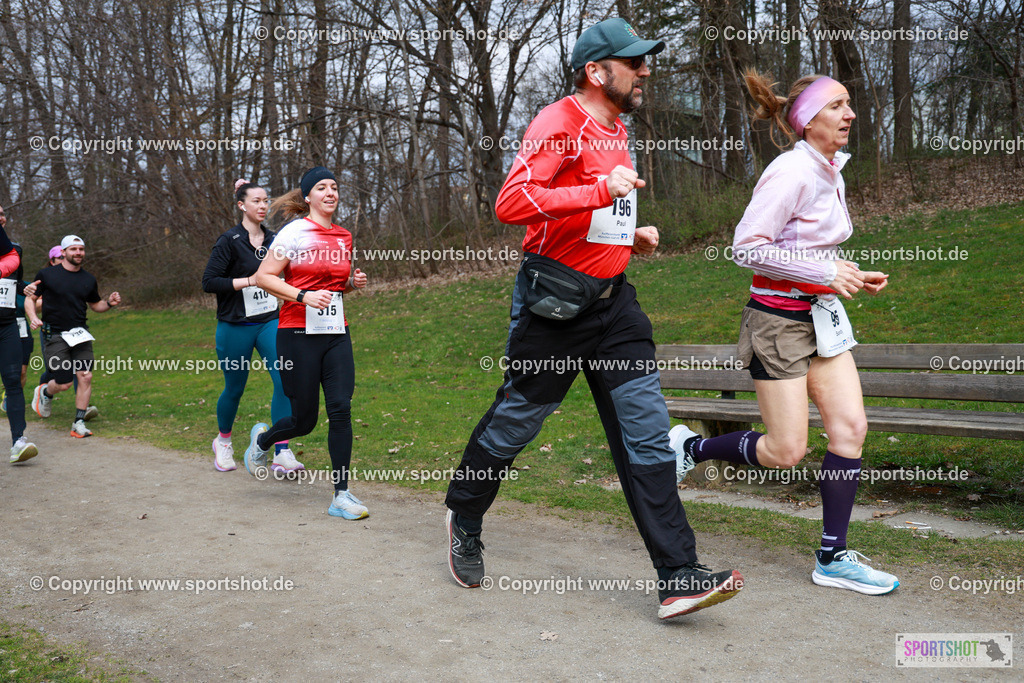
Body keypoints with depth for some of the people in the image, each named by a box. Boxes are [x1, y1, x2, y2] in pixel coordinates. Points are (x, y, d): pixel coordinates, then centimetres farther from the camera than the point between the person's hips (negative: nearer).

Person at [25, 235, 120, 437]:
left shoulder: (89, 280, 10)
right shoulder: (46, 275, -1)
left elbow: (95, 305, 23)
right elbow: (30, 299, 7)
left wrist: (109, 303, 1)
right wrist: (33, 318, -12)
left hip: (80, 334, 3)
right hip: (54, 335, -3)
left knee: (86, 376, -10)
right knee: (64, 384, -5)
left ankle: (79, 423, 1)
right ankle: (45, 392, 32)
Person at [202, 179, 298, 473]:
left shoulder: (273, 240, 7)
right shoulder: (229, 241, -9)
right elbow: (209, 281, -15)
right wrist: (248, 280, -20)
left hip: (270, 322, 4)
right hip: (235, 327, -4)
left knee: (285, 380, -14)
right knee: (234, 388, 9)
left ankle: (281, 453, -11)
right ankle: (223, 441, 37)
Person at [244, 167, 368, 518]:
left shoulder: (344, 236, 11)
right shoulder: (295, 232, -7)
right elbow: (263, 277, -9)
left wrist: (354, 282, 4)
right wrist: (304, 296, -20)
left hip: (336, 334, 5)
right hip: (299, 333, -5)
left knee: (341, 409, -6)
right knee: (305, 419, 3)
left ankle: (341, 496, 1)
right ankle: (262, 439, 38)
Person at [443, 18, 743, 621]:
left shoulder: (614, 130, 18)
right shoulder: (559, 123, -11)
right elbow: (513, 202, -26)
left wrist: (630, 234, 14)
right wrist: (605, 191, -27)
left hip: (613, 302, 8)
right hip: (553, 305, -7)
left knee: (646, 431, -2)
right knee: (515, 421, 8)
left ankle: (679, 576, -2)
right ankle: (464, 520, 34)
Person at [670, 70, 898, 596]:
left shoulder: (831, 172, 12)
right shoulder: (792, 172, -16)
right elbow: (748, 247, -20)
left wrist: (852, 276, 8)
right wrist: (826, 272, -20)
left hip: (821, 316, 9)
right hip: (778, 320, -9)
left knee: (850, 426, 0)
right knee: (786, 451, -4)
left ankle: (832, 557, 9)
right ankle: (690, 446, 21)